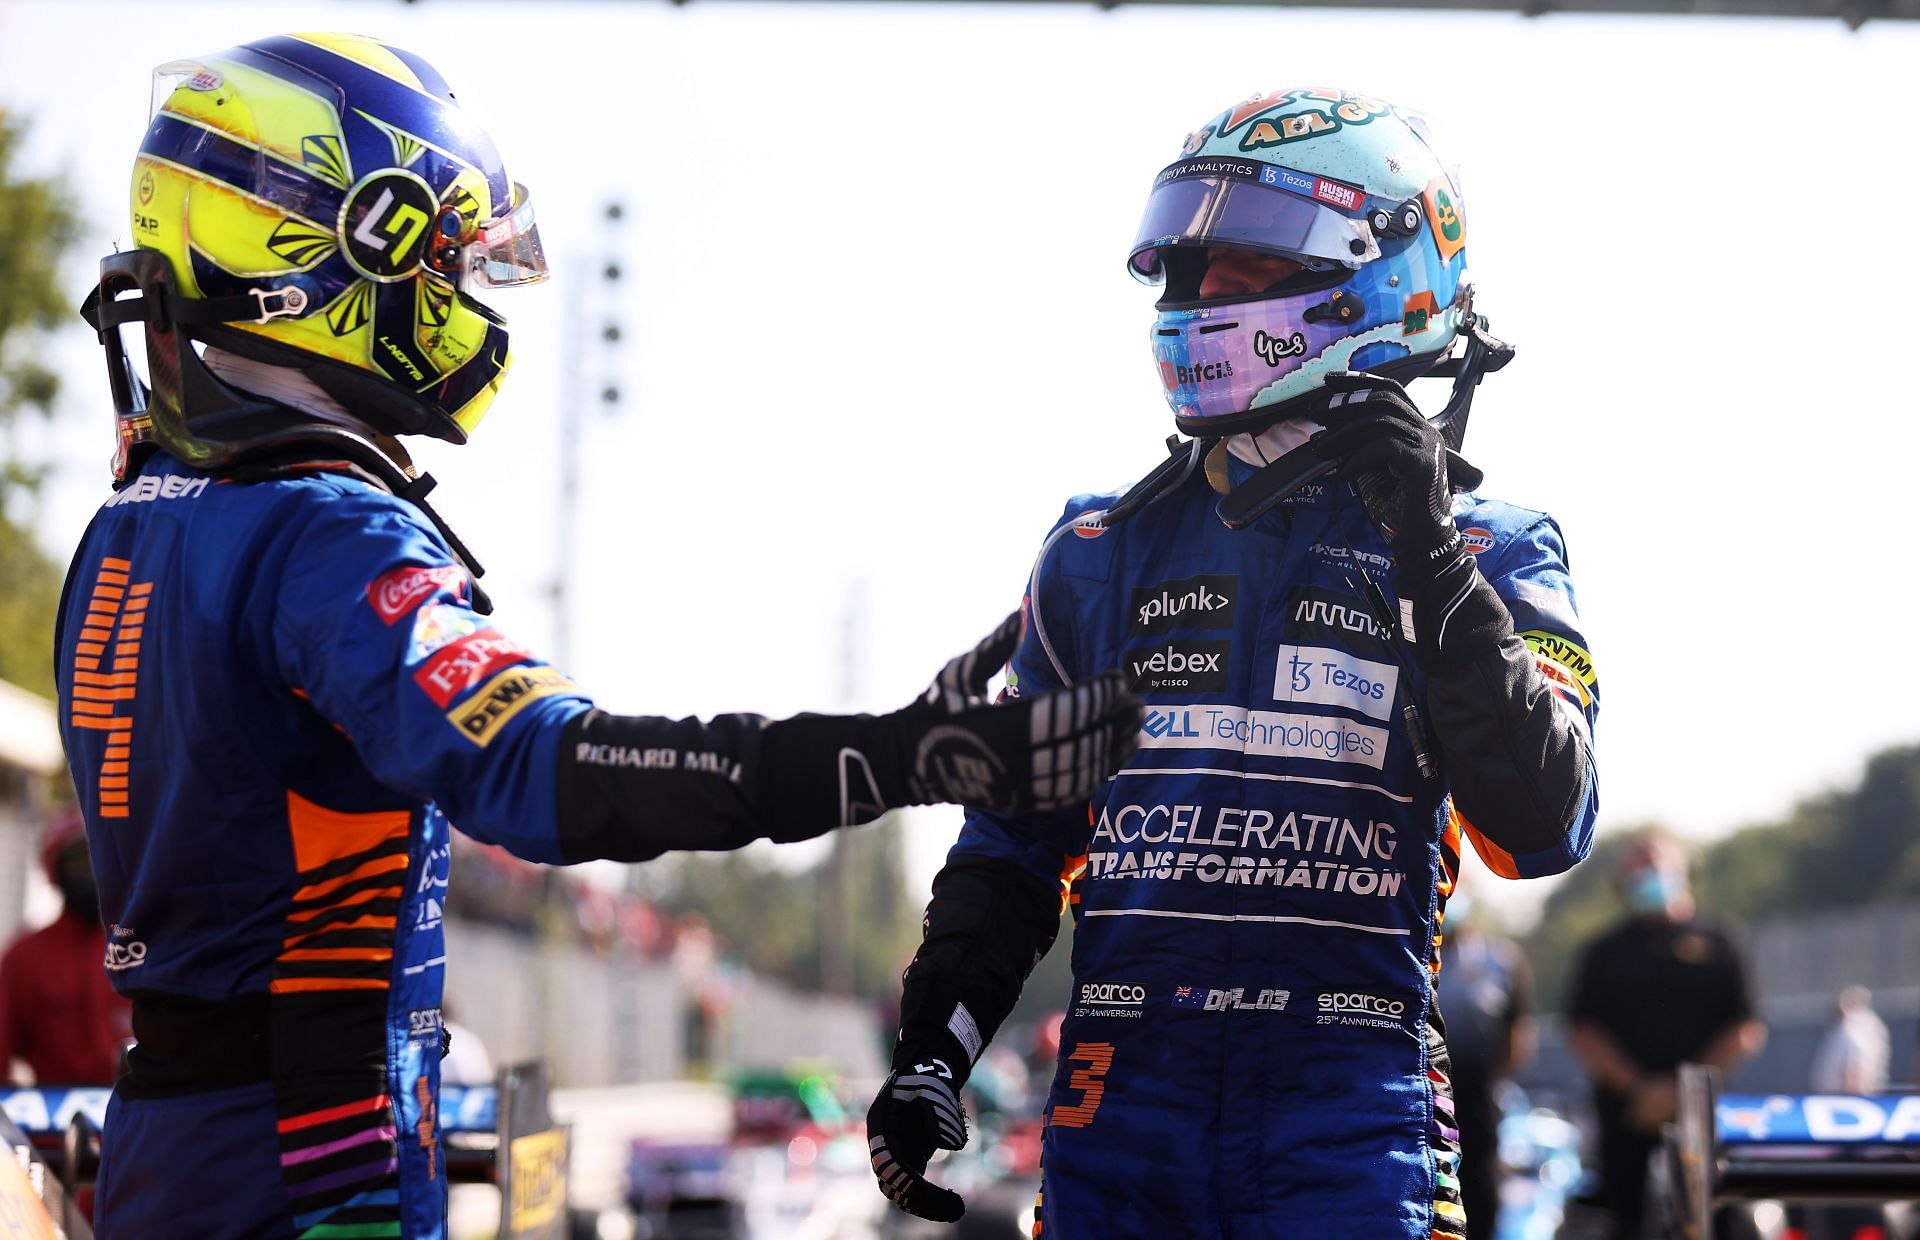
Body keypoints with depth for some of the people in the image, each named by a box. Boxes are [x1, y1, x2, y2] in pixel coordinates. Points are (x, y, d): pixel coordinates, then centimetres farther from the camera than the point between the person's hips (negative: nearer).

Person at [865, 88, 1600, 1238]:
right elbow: (1014, 838, 18)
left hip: (1348, 1096, -3)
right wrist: (932, 1050, 8)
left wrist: (1432, 560, -17)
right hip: (1122, 1087, 3)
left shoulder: (1482, 551, 4)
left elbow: (1542, 825, -11)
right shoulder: (1107, 549, 14)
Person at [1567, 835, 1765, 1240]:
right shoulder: (1605, 952, 13)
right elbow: (1584, 1031, 5)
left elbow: (1746, 1031, 4)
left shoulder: (1714, 946, 10)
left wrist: (1686, 1090, -8)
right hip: (1624, 1111, 1)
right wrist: (1638, 1089, -8)